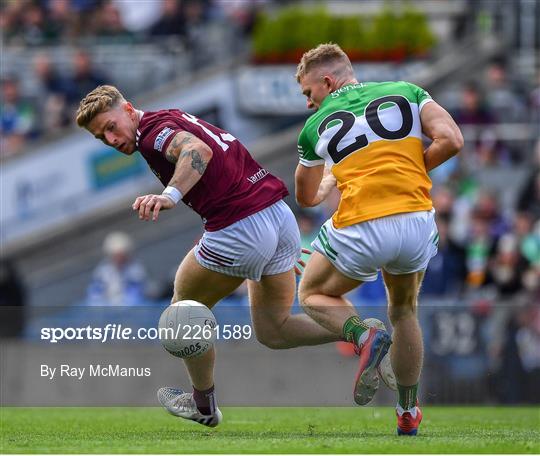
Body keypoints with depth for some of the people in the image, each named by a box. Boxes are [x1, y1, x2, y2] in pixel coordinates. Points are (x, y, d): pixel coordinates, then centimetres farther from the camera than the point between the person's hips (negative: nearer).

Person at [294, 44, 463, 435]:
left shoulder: (316, 127, 14)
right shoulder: (406, 92, 12)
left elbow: (306, 198, 29)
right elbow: (451, 140, -2)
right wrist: (412, 170, 15)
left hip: (360, 231, -2)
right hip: (417, 224, 2)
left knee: (314, 295, 24)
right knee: (404, 310, 29)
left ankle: (363, 336, -8)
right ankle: (409, 414, 29)